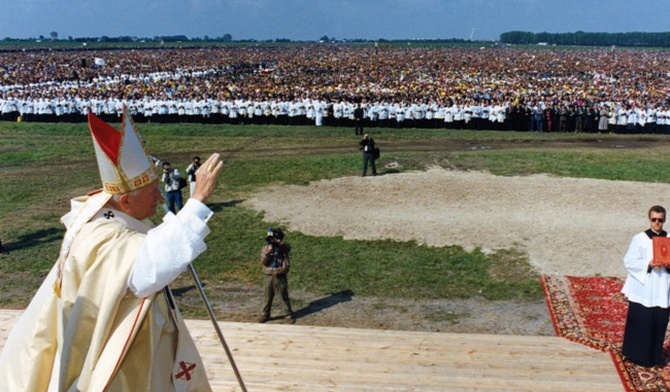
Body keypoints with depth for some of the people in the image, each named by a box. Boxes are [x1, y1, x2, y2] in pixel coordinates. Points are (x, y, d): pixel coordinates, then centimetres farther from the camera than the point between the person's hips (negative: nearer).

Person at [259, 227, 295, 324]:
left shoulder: (283, 248, -2)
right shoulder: (265, 248, 2)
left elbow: (288, 247, -26)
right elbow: (263, 262, -9)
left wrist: (278, 242, -35)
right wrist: (268, 252, -20)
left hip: (281, 277, -1)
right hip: (269, 277, 1)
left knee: (285, 297, 9)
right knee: (268, 297, 12)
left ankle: (289, 314, 21)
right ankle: (265, 314, 26)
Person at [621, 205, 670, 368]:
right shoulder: (639, 238, -3)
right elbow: (629, 261, -6)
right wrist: (648, 264, -19)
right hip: (642, 291, -3)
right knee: (641, 324, 0)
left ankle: (656, 356, 22)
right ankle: (639, 355, 14)